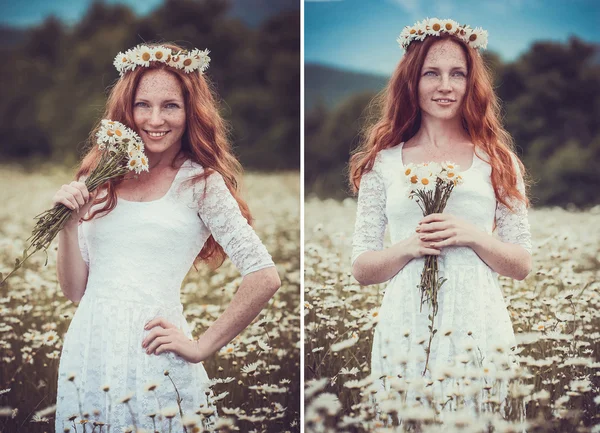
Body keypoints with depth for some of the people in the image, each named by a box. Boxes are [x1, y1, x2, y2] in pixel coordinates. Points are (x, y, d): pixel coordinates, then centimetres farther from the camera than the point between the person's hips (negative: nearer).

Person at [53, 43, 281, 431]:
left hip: (151, 360, -4)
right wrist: (69, 223, -5)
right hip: (86, 356, 5)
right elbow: (76, 290, 9)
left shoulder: (200, 183, -5)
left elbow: (265, 278, -11)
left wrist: (202, 347, -7)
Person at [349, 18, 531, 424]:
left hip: (479, 329, 0)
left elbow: (523, 265, 5)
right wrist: (410, 247, -13)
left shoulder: (498, 160, 6)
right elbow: (361, 269, 5)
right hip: (405, 329, 0)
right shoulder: (384, 161, 5)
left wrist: (472, 236, -12)